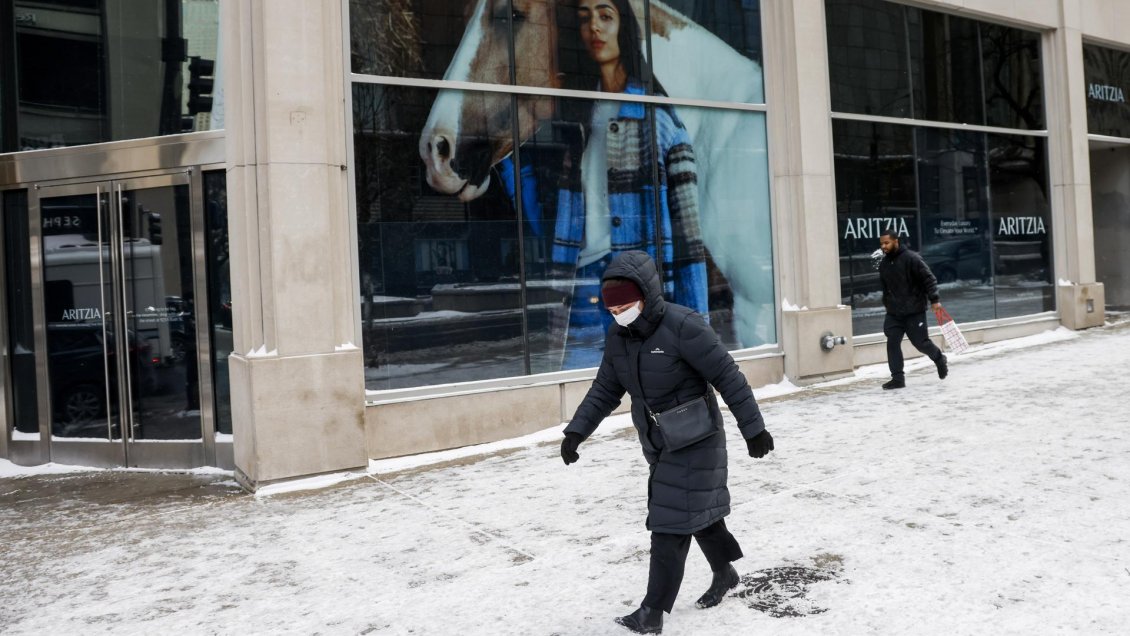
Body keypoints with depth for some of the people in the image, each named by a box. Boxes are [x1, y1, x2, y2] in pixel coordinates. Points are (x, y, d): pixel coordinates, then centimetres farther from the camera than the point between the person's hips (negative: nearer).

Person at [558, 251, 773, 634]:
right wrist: (576, 431, -4)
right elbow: (605, 390, 7)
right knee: (696, 512, 21)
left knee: (671, 522, -6)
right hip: (657, 444, 7)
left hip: (695, 442, -7)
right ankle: (724, 573, 42)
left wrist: (753, 429, -15)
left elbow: (728, 377, -19)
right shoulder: (617, 337, -1)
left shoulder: (683, 326, -23)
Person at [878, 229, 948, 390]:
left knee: (920, 342, 1)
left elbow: (929, 279, -13)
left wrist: (935, 300, -17)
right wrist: (886, 303, 21)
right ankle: (897, 378, 0)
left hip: (914, 311, -5)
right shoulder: (883, 264, 7)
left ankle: (939, 358, 32)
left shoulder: (911, 258, -13)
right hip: (893, 313, 5)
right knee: (892, 343, -6)